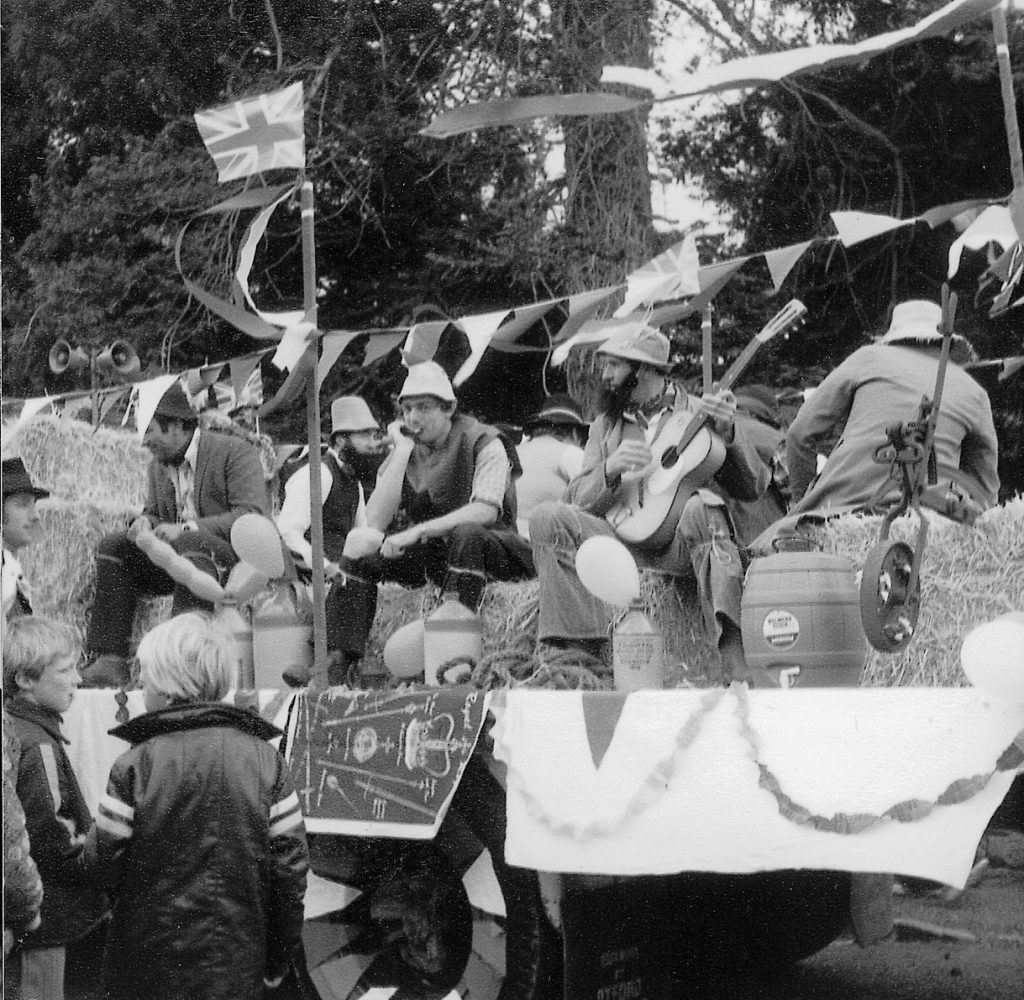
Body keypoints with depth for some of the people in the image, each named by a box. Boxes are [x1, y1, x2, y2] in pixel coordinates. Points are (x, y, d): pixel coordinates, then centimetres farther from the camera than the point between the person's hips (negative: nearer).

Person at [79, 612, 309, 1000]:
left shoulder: (134, 765, -12)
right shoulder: (265, 758, -4)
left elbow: (102, 868, -8)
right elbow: (291, 863, -3)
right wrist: (278, 960, 7)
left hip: (151, 968, -2)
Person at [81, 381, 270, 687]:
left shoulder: (236, 453, -9)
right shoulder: (158, 466, 15)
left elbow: (252, 515, -20)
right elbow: (154, 511, 23)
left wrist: (186, 529, -27)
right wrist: (144, 522, -4)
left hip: (237, 558, -7)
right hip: (177, 558, 7)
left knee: (191, 543, -37)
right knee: (114, 545, -10)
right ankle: (109, 660, -20)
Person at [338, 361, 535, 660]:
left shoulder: (482, 442, -10)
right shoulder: (404, 449, 4)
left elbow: (486, 511, -26)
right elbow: (375, 520, -9)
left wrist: (417, 531, -33)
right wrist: (403, 451, -13)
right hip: (429, 553, 5)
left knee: (466, 533, -37)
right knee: (359, 548, -13)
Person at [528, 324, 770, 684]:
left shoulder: (701, 413, 15)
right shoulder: (605, 426, 24)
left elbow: (753, 488, 4)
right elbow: (578, 501, 10)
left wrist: (728, 435, -13)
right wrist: (611, 470, -11)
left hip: (684, 543, -2)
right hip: (624, 539, 3)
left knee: (699, 509, -37)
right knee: (548, 518, -22)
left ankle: (737, 668, -44)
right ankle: (582, 651, -30)